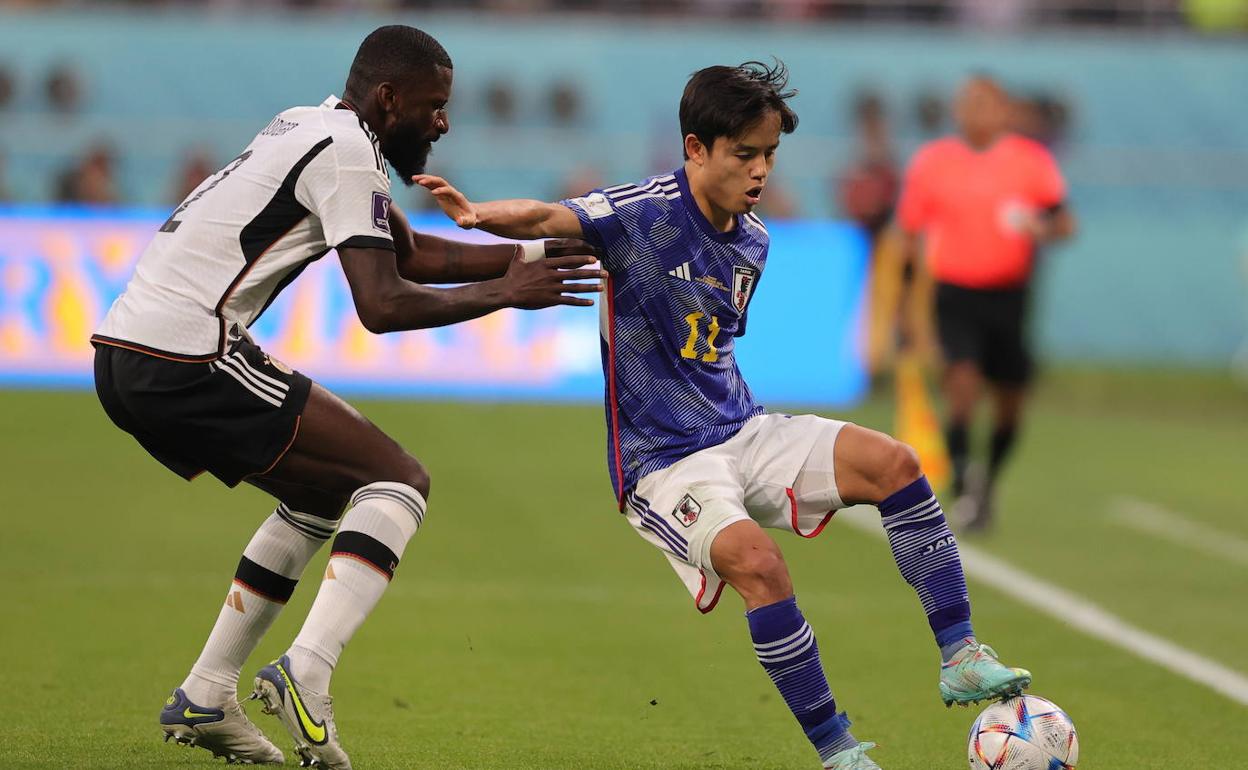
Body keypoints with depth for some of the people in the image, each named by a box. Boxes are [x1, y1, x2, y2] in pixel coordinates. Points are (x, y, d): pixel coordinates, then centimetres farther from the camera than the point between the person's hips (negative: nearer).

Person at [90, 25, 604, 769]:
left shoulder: (314, 129, 21)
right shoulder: (346, 155, -9)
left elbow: (412, 256, 28)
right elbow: (383, 305, -16)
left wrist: (534, 254, 20)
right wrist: (503, 292, -5)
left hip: (124, 358, 10)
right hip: (188, 360, -10)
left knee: (325, 493, 24)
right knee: (399, 480, -5)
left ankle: (204, 699, 22)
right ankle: (307, 671, -21)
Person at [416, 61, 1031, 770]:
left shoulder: (753, 240, 8)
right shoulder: (643, 212, -13)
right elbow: (548, 219, -30)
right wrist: (479, 214, -48)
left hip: (743, 431, 7)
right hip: (662, 460, -7)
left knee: (893, 463, -12)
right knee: (757, 561, -31)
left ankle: (961, 657, -4)